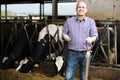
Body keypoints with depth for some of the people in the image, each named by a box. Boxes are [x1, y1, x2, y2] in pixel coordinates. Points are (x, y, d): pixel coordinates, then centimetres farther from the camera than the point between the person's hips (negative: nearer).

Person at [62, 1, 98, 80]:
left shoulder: (91, 21, 5)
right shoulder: (69, 21, 6)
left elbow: (95, 35, -2)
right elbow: (64, 33, 12)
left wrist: (91, 39, -26)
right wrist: (66, 37, -12)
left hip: (85, 53, 0)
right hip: (73, 53, 0)